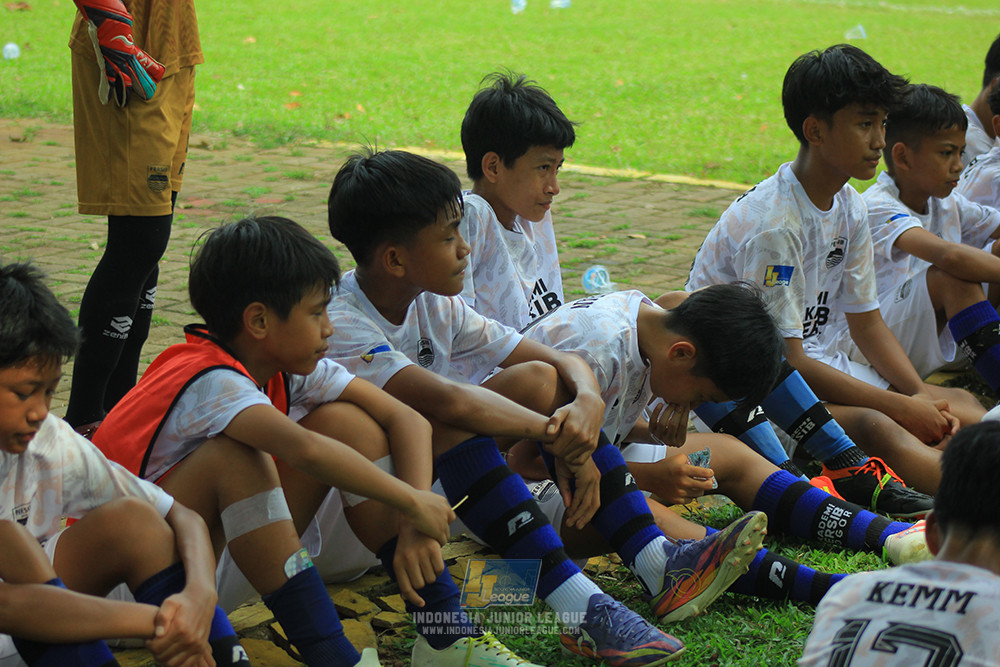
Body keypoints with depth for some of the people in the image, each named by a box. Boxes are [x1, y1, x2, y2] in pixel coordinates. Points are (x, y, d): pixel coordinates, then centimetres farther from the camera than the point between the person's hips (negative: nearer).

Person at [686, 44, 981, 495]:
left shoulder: (848, 206, 3)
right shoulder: (772, 224, -24)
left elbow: (866, 322, 10)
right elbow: (785, 361, -24)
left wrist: (921, 395, -8)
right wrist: (901, 406, -21)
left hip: (810, 364, 9)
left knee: (958, 405, -8)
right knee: (873, 427, -34)